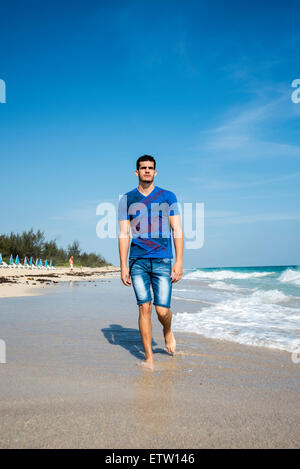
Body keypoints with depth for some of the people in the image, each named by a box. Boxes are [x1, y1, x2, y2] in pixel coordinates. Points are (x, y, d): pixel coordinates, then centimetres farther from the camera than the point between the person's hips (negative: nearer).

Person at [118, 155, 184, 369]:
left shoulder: (168, 197, 8)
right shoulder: (127, 199, 9)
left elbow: (177, 231, 4)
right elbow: (124, 234, 6)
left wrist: (179, 262, -4)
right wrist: (123, 266, -1)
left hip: (162, 260, 0)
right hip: (138, 260, 1)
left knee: (162, 310, -5)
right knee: (144, 307, -2)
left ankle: (168, 332, 31)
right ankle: (149, 356, 10)